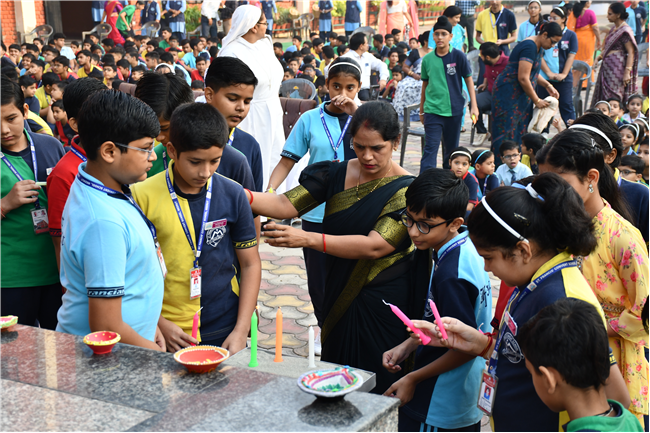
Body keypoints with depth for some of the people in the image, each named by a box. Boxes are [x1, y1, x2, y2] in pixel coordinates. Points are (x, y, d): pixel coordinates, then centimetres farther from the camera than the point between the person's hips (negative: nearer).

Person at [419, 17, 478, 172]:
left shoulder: (458, 56, -2)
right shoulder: (427, 59, 3)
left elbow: (469, 80, 2)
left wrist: (474, 106, -3)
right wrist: (421, 110, 17)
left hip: (454, 110, 0)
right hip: (432, 110, 0)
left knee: (451, 149, 11)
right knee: (430, 149, -9)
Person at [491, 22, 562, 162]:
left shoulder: (538, 48, 12)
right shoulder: (529, 47, -20)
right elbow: (523, 78, -23)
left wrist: (548, 85, 9)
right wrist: (536, 100, -15)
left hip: (521, 95, 10)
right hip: (508, 94, -10)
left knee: (520, 131, 8)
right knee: (507, 133, -9)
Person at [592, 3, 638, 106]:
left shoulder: (625, 31, -13)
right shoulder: (614, 28, 15)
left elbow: (631, 52, -17)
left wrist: (627, 72, -22)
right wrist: (599, 56, 11)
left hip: (617, 67, -9)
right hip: (607, 65, 9)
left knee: (613, 98, -8)